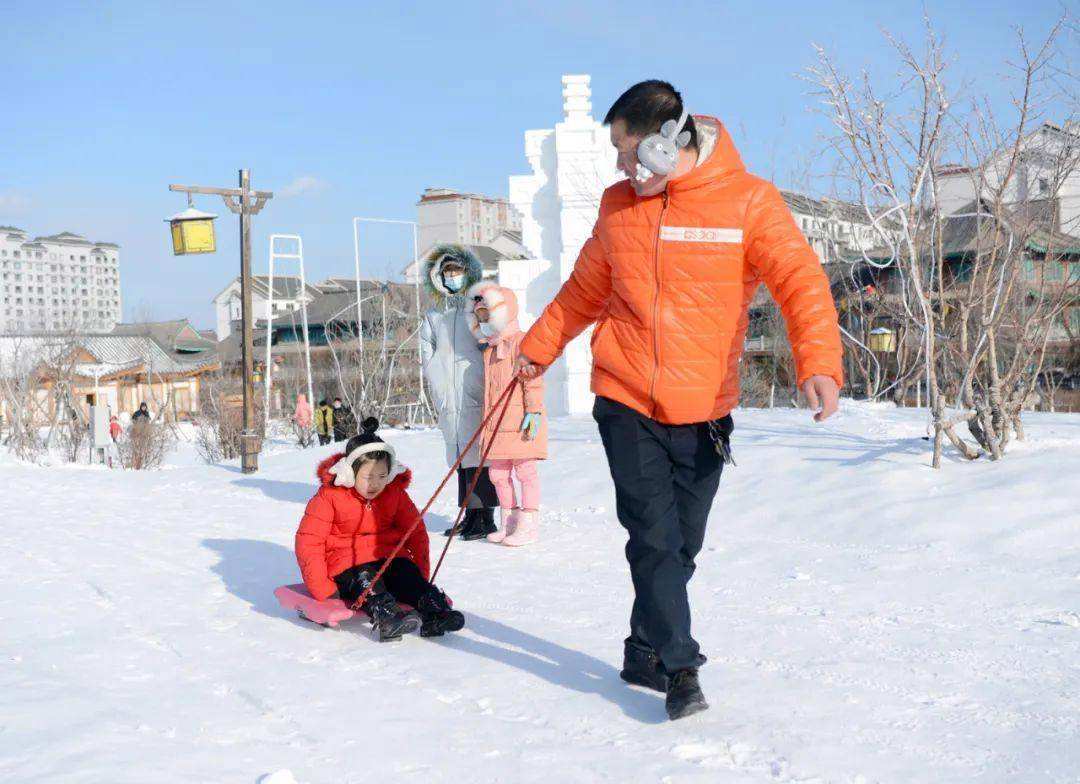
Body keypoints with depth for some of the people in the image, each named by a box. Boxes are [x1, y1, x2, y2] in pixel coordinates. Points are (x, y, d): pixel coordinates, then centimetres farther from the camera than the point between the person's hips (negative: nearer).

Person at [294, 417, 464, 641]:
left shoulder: (395, 492, 5)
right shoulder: (329, 496, -6)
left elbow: (416, 532, 12)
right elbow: (309, 541, -8)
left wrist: (421, 577, 3)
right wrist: (321, 588, -16)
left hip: (389, 558, 3)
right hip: (346, 565, -3)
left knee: (407, 573, -27)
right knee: (366, 578, -35)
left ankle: (434, 611, -50)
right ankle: (386, 617, -62)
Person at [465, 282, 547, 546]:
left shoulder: (521, 342, -7)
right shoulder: (488, 349, 19)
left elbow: (533, 380, -13)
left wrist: (534, 411, -19)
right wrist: (487, 423, 21)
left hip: (520, 423, -9)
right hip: (496, 424, 9)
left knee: (525, 470, -2)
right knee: (498, 473, 11)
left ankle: (528, 526, 2)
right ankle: (508, 524, 21)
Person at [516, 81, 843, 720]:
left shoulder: (748, 200, -6)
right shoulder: (619, 205, 6)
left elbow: (801, 280, -16)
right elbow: (586, 289, 20)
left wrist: (819, 362, -31)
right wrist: (539, 348, 22)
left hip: (704, 409, -1)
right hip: (627, 401, 1)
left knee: (681, 545, 10)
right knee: (654, 537, -5)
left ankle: (646, 655, 28)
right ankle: (679, 667, 5)